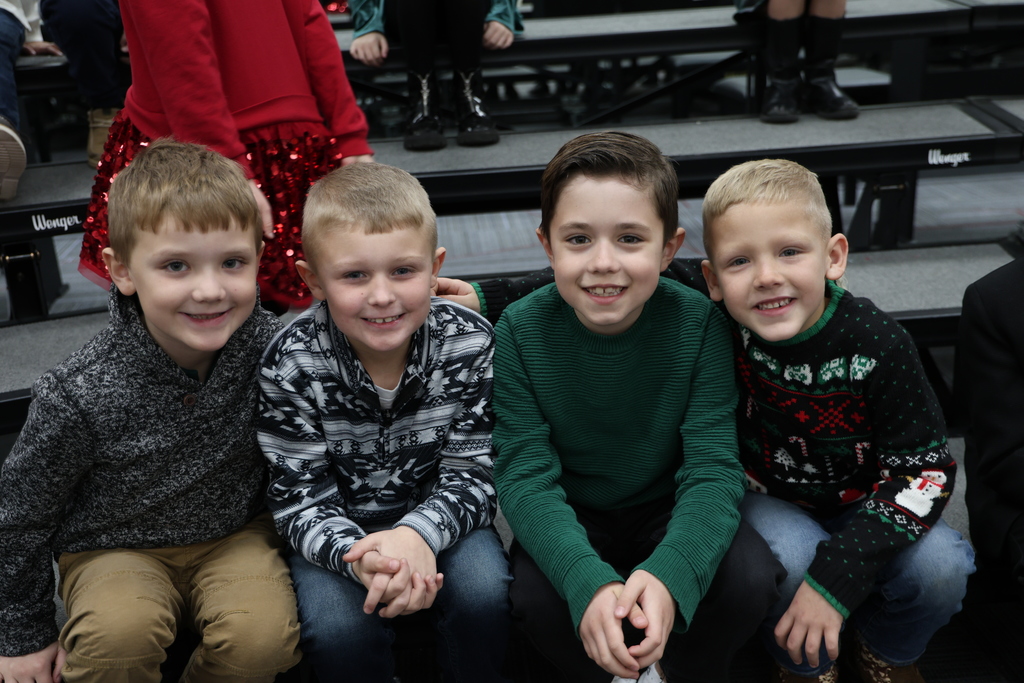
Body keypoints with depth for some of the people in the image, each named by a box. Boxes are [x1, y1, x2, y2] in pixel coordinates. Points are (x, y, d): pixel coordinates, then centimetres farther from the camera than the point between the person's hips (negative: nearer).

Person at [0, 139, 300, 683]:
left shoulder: (271, 348, -19)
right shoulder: (81, 394, -24)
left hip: (235, 531, 2)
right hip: (116, 545, -1)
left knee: (262, 635, -25)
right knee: (120, 632, -31)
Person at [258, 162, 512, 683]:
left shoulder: (470, 343, -17)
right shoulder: (291, 366, -20)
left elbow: (471, 473, -13)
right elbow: (301, 496, -17)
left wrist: (418, 534, -34)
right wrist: (356, 557, -38)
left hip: (435, 517, 1)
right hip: (339, 526, -1)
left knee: (482, 595, -25)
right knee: (338, 626, -26)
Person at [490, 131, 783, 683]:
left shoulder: (698, 323, -18)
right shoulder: (521, 331, -19)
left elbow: (712, 468, -21)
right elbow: (523, 476, -22)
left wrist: (669, 575, -41)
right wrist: (589, 582, -40)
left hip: (669, 510, 1)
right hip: (571, 519, 0)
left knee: (750, 578, -25)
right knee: (536, 595, -29)